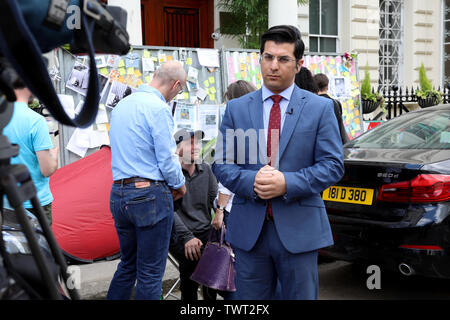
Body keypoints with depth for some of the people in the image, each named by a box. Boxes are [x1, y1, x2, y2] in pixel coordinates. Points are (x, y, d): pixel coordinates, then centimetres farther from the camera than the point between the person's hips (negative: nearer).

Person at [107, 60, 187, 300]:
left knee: (127, 265, 18)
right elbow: (167, 159, -15)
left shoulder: (121, 105, 13)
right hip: (150, 195, -8)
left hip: (118, 193, 8)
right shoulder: (158, 108, -13)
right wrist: (179, 185, 5)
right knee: (151, 273, 2)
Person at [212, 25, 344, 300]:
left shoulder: (320, 108, 1)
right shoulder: (236, 108, 7)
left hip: (299, 228, -1)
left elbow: (333, 164, -3)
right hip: (249, 228, 2)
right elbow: (221, 163, 5)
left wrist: (287, 183, -18)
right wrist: (251, 181, -16)